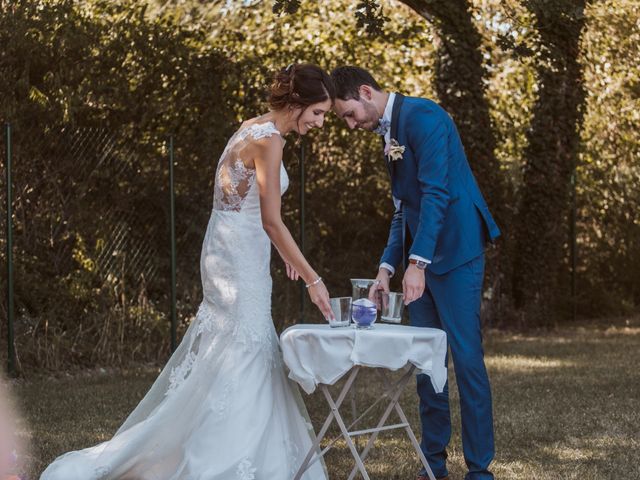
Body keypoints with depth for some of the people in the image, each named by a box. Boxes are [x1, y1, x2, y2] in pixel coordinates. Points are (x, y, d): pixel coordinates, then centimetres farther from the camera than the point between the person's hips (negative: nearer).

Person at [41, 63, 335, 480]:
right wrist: (312, 279, -15)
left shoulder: (255, 129, 11)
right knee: (238, 358, -7)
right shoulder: (269, 140, -17)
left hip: (232, 254, 10)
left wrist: (284, 253, 24)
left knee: (251, 357, 13)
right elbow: (271, 221, -19)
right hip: (240, 259, -10)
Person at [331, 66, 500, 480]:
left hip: (455, 252, -10)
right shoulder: (388, 132, 17)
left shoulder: (422, 116, -13)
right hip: (420, 257, 10)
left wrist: (418, 263, -25)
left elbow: (436, 192, -21)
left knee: (466, 357, -7)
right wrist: (388, 266, 11)